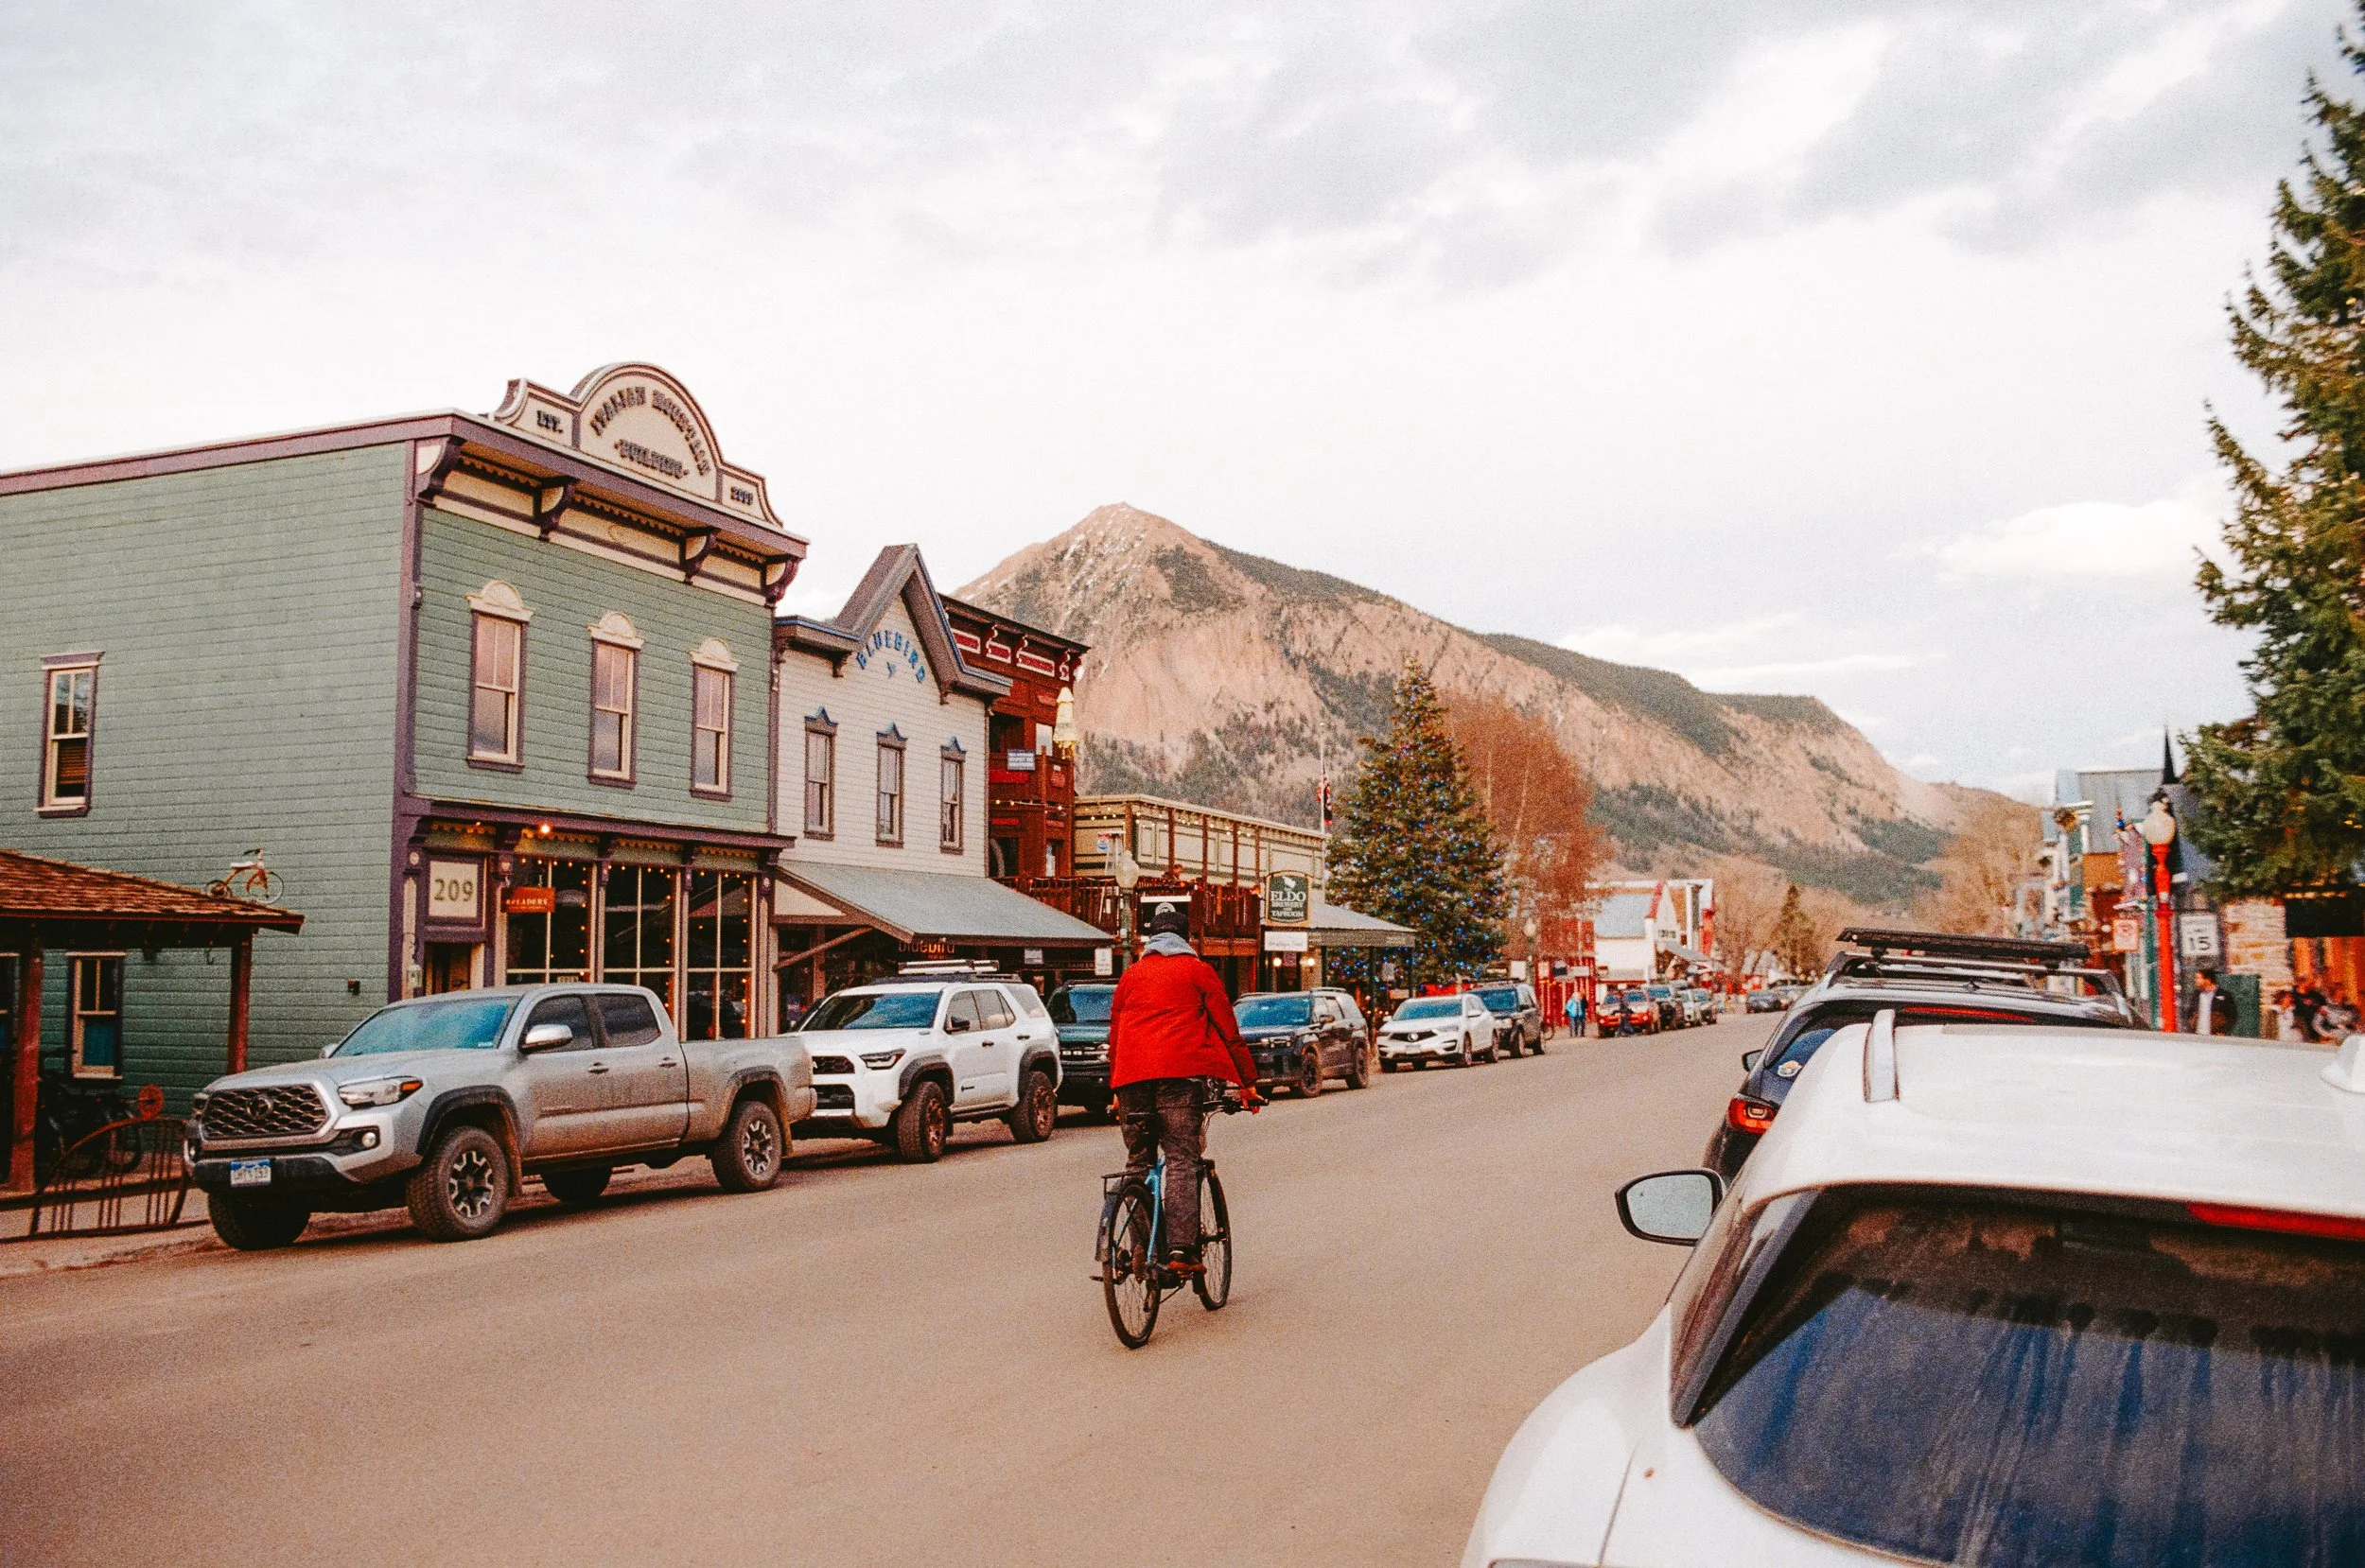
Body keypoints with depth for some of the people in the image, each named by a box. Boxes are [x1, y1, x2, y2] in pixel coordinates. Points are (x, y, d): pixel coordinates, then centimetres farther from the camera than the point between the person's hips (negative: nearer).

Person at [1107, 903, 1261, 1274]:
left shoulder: (1131, 974, 21)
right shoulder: (1197, 970, 11)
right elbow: (1228, 1030, 8)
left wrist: (1116, 1090, 31)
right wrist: (1248, 1083, 13)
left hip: (1131, 1077, 3)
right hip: (1180, 1075, -3)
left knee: (1138, 1166, 10)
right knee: (1181, 1163, -6)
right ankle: (1181, 1250, -16)